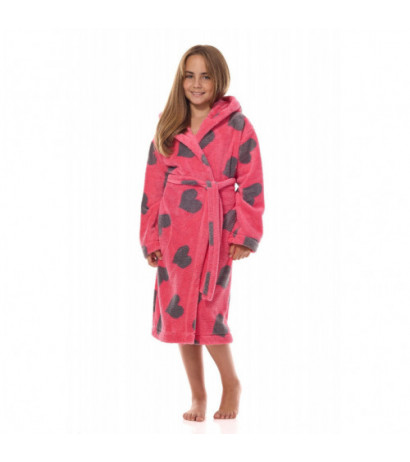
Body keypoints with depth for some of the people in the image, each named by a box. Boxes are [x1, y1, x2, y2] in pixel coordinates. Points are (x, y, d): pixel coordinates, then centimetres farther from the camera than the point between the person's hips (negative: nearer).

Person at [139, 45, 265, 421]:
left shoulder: (237, 126, 0)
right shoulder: (168, 127, 9)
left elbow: (251, 184, -1)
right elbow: (153, 183, 9)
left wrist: (245, 235, -7)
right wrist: (151, 237, 5)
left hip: (215, 228, -4)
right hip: (175, 227, 4)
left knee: (207, 308, -12)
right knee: (179, 309, 5)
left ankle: (231, 384, 13)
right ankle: (197, 396, 19)